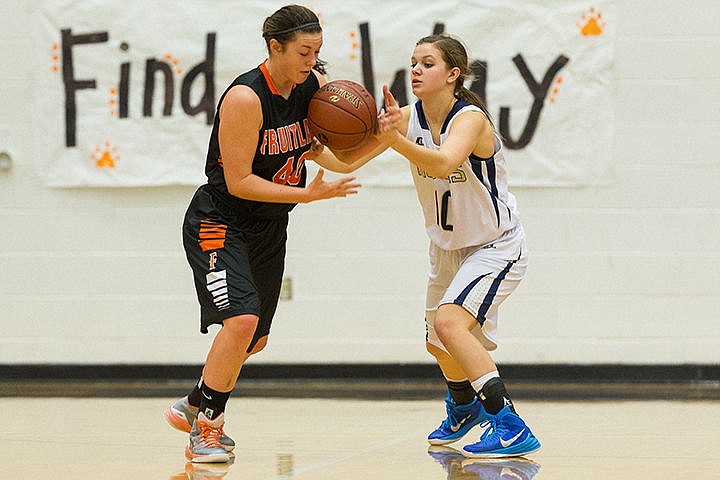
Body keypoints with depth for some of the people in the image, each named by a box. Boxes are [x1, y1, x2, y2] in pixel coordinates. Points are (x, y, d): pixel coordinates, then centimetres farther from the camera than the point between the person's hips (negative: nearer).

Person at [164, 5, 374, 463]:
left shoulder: (314, 86, -5)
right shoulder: (245, 98, -25)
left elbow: (342, 158, 1)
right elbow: (238, 182, -24)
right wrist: (307, 194, -27)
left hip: (269, 229, 8)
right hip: (220, 223, -8)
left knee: (254, 339, 17)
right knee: (241, 321, -25)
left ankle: (195, 408, 39)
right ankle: (206, 425, -9)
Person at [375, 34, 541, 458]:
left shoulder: (470, 119, -26)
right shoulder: (409, 117, -8)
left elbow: (442, 164, -46)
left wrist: (396, 140, -62)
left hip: (497, 246, -8)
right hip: (448, 246, 8)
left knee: (450, 322, -29)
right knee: (439, 344, 22)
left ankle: (512, 428, -29)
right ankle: (463, 408, 55)